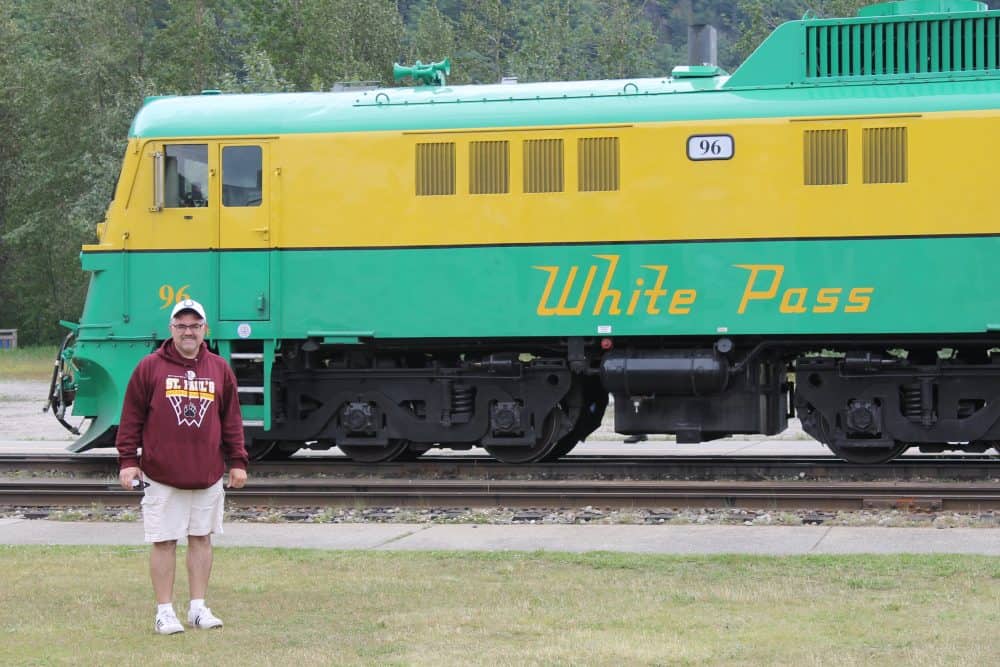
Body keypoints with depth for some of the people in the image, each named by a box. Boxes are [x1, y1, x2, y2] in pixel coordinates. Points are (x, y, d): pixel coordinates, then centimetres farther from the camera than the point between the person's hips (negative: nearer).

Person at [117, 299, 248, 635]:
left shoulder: (220, 369, 9)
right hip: (161, 476, -3)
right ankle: (164, 611, 7)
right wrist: (127, 460, -4)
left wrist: (237, 461, 9)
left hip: (208, 476, 3)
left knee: (202, 538, 8)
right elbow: (131, 417, 1)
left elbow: (231, 418, 13)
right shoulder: (150, 367, 0)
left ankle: (198, 608, 16)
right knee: (164, 541, 0)